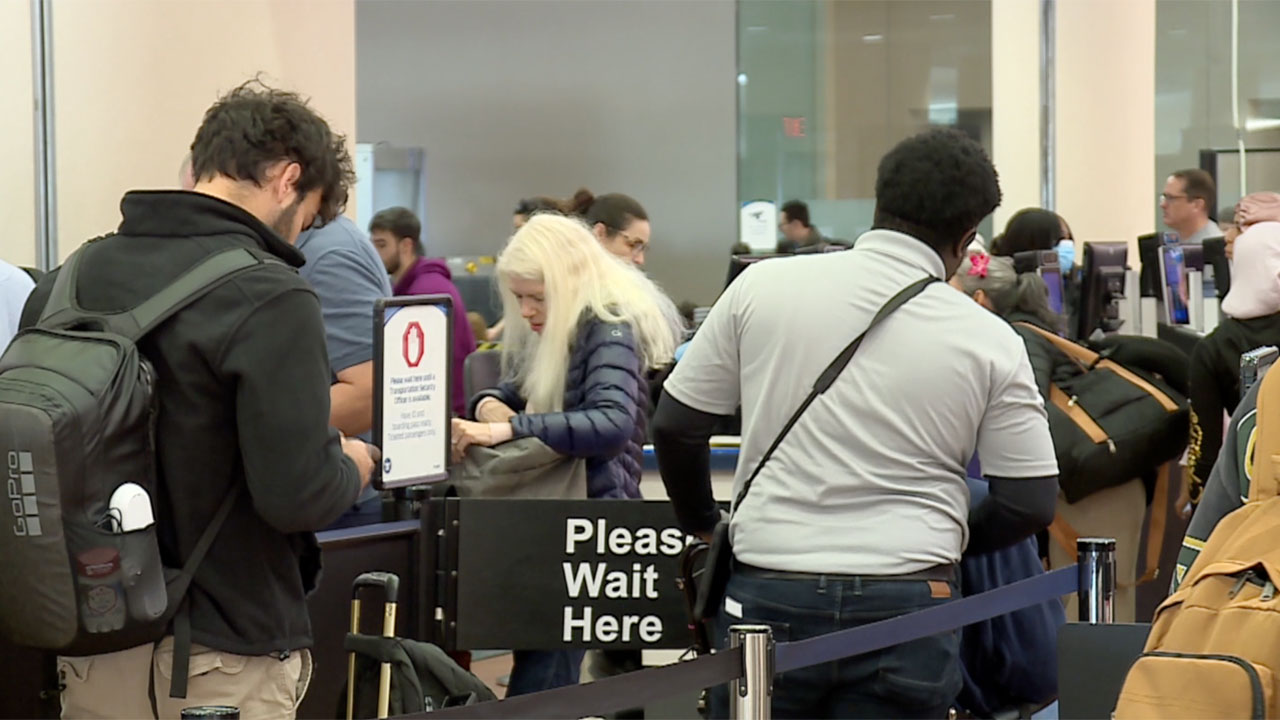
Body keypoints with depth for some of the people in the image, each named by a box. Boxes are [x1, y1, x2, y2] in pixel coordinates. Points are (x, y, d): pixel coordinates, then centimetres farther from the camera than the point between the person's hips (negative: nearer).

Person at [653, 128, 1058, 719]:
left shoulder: (763, 287, 1)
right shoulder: (990, 342, -1)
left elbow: (676, 426, 5)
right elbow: (1031, 503, 1)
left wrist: (701, 524, 22)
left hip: (768, 597, 1)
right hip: (905, 603, -1)